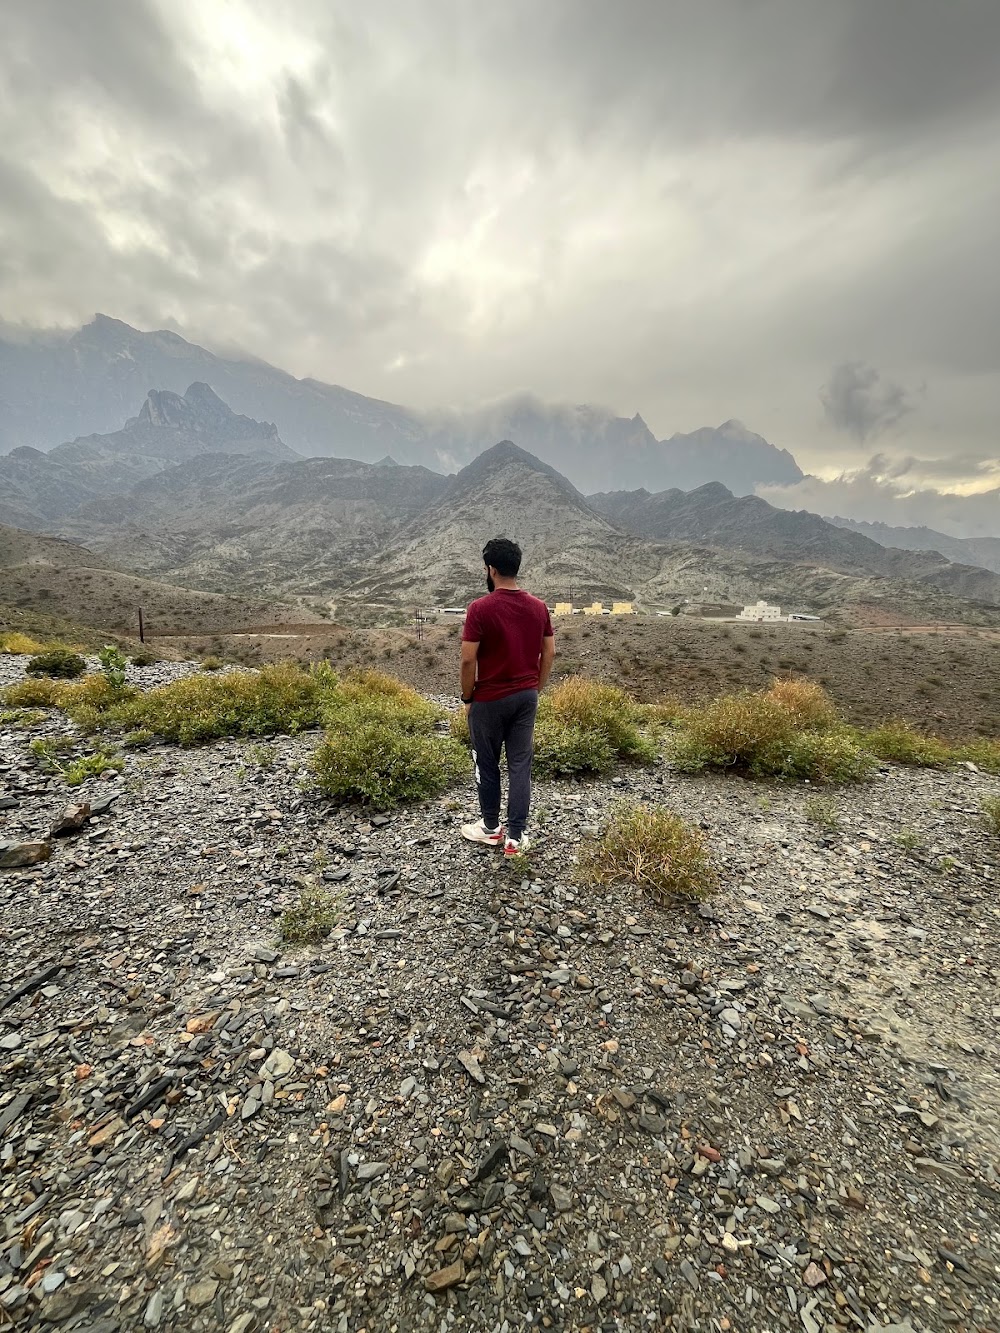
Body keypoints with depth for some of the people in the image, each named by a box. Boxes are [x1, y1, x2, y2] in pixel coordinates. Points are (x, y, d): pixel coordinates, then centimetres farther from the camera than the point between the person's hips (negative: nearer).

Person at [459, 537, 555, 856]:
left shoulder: (480, 608, -16)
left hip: (490, 699, -4)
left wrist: (467, 697, -3)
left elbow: (468, 660, -16)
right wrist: (536, 689, 15)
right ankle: (515, 837, 17)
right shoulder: (538, 607, 0)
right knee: (520, 765, 10)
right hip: (526, 697, 5)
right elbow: (549, 653, 5)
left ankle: (491, 828, 31)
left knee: (487, 764, 14)